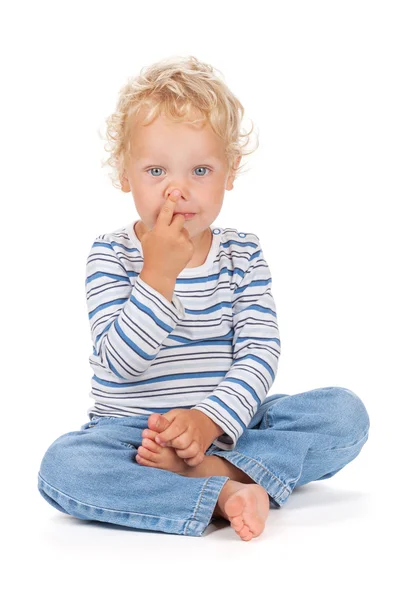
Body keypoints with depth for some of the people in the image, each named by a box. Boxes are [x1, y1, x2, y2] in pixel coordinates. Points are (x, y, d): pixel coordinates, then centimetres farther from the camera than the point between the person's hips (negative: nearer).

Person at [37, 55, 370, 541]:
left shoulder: (242, 255, 2)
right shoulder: (110, 256, -5)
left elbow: (260, 352, -6)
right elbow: (119, 364, -16)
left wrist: (211, 418, -23)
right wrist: (158, 274, -25)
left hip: (226, 423, 3)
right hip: (131, 428, -2)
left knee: (346, 412, -17)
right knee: (61, 466, -32)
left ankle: (204, 468, -25)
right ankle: (221, 495, -31)